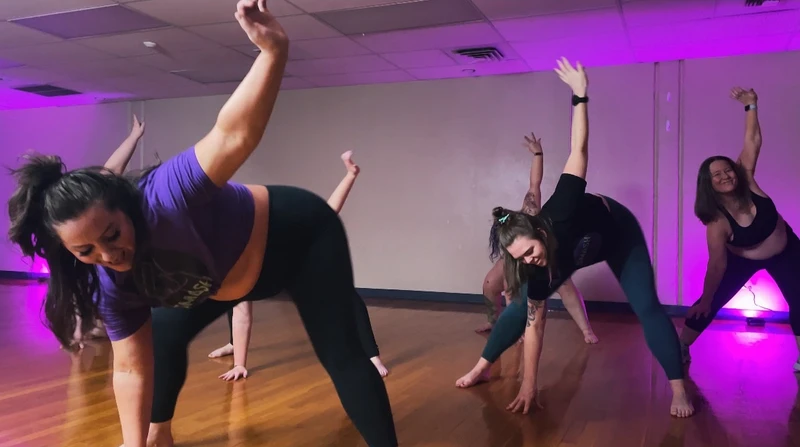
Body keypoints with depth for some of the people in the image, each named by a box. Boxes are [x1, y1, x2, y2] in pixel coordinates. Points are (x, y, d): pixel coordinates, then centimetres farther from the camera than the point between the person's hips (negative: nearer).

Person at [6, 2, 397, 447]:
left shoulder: (165, 197, -37)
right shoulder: (111, 287, -16)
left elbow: (233, 135, -50)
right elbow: (132, 369, -9)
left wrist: (274, 51, -64)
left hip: (299, 235, -6)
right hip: (225, 277, 6)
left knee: (341, 355, -10)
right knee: (163, 334, 11)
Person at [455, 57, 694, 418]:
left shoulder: (560, 215, -44)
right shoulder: (537, 270, -32)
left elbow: (579, 150, -39)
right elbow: (534, 324, -26)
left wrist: (580, 94, -44)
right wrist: (528, 385, -25)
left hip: (619, 231, -1)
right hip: (566, 255, 2)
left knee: (647, 307, -11)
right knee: (521, 306, -3)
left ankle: (678, 390, -1)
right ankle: (482, 368, 12)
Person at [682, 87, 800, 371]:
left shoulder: (747, 181, -25)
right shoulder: (717, 221, -32)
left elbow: (752, 141, -25)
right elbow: (717, 264, -27)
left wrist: (751, 105, -34)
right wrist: (706, 299, -23)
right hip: (743, 260, -3)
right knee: (711, 304, -4)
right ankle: (680, 349, 11)